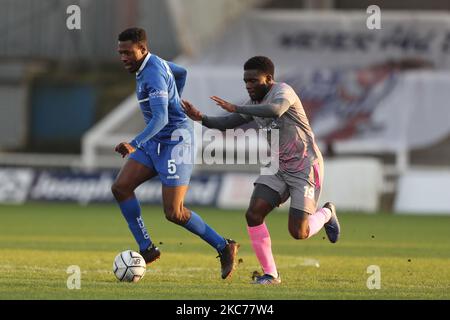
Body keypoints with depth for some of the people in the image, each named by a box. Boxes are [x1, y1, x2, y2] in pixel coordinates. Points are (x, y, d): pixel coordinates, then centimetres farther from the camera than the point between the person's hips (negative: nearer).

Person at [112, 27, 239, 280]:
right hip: (155, 143, 10)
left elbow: (161, 118, -33)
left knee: (174, 213, -10)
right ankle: (146, 249, 0)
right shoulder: (156, 63, 9)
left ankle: (224, 247, 6)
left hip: (174, 142, -10)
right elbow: (181, 73, 30)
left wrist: (135, 145, -44)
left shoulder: (153, 74, -22)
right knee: (120, 187, -4)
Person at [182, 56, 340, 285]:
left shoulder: (282, 91, -16)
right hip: (279, 169, 8)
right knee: (253, 214, -12)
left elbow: (276, 110, -39)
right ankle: (270, 274, -2)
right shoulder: (254, 103, 8)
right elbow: (226, 124, 11)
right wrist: (200, 118, -7)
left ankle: (326, 214, 22)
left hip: (305, 168, -8)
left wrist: (236, 109, -37)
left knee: (298, 232, -12)